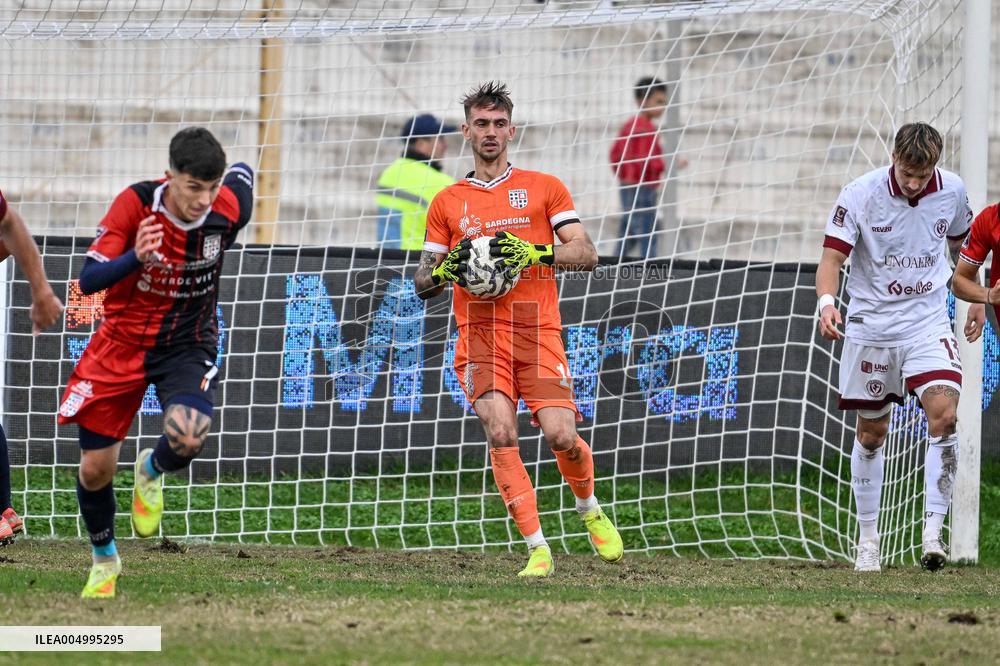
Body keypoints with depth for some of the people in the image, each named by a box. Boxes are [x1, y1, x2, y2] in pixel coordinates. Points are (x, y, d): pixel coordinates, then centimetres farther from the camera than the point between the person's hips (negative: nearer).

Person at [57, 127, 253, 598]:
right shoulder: (135, 204, -22)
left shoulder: (228, 208, -17)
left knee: (187, 438, -30)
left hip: (187, 346, 0)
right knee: (95, 469, 4)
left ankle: (152, 471, 8)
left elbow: (243, 173, 9)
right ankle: (104, 560, 33)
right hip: (122, 343, 0)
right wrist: (136, 258, -44)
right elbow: (88, 280, -27)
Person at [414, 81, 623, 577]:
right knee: (500, 433, -19)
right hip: (479, 331, 1)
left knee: (561, 435, -13)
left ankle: (590, 511, 20)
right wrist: (447, 268, -6)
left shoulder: (544, 188, 12)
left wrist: (535, 252, -13)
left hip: (537, 328, -1)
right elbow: (423, 284, 17)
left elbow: (586, 253, 4)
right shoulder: (447, 202, 17)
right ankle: (537, 549, -15)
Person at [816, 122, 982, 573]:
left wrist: (976, 300, 18)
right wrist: (826, 301, -34)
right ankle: (868, 538, 22)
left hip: (929, 323, 1)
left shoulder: (952, 190, -4)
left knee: (943, 413, -20)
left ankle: (933, 532, -18)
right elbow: (832, 257, -15)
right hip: (871, 327, -1)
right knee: (871, 433, 8)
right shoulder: (860, 195, -14)